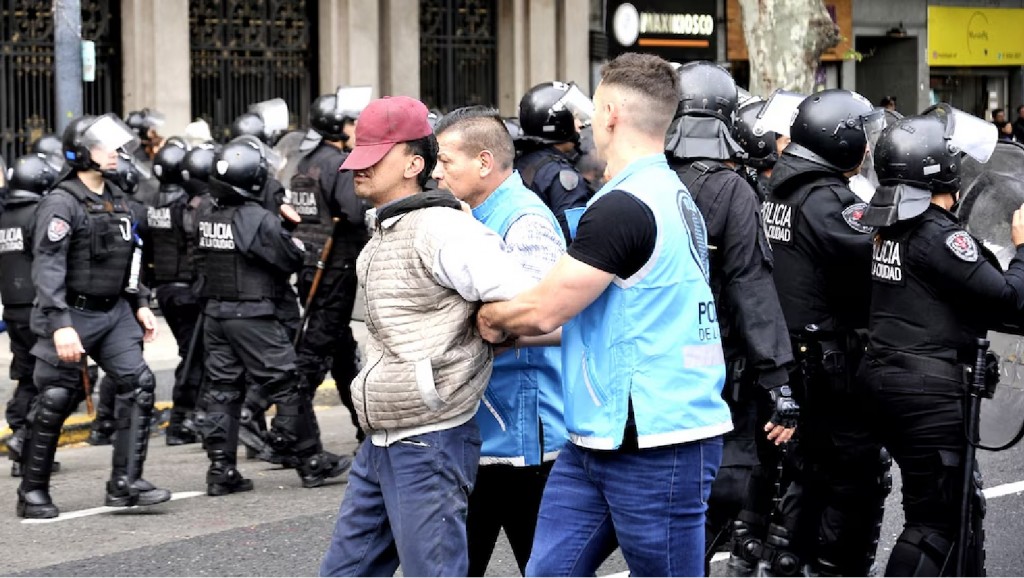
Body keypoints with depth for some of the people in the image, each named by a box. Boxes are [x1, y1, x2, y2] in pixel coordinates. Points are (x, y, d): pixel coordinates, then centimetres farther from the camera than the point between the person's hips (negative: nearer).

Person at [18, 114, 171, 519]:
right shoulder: (61, 203, -15)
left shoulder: (116, 198, 11)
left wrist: (140, 303, 16)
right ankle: (33, 491, 12)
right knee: (55, 401, -1)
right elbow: (47, 268, -21)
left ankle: (125, 483, -3)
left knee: (138, 383, -6)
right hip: (73, 315, -7)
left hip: (114, 313, 7)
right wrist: (60, 324, -29)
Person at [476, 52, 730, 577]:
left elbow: (544, 311, -15)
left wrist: (488, 318, 6)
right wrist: (507, 325, 17)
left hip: (655, 443, -10)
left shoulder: (625, 206, -18)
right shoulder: (672, 194, 14)